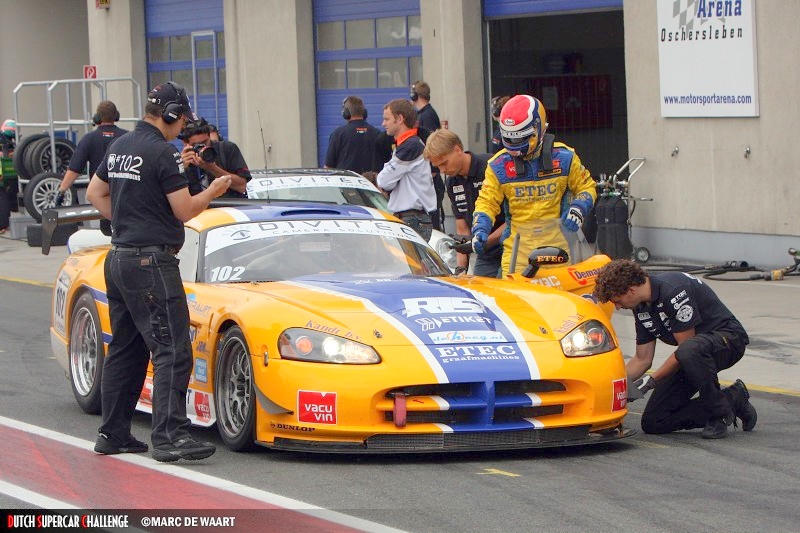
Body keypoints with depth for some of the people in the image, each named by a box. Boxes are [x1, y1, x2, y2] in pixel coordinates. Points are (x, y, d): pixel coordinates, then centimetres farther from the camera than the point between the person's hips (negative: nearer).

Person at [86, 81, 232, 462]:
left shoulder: (119, 148, 13)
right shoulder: (162, 152, -14)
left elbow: (95, 193, 25)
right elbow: (184, 210, -12)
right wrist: (213, 191, 4)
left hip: (118, 257, 10)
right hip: (151, 260, -10)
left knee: (125, 349, 15)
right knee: (172, 352, -12)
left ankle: (113, 434, 18)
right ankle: (170, 436, -20)